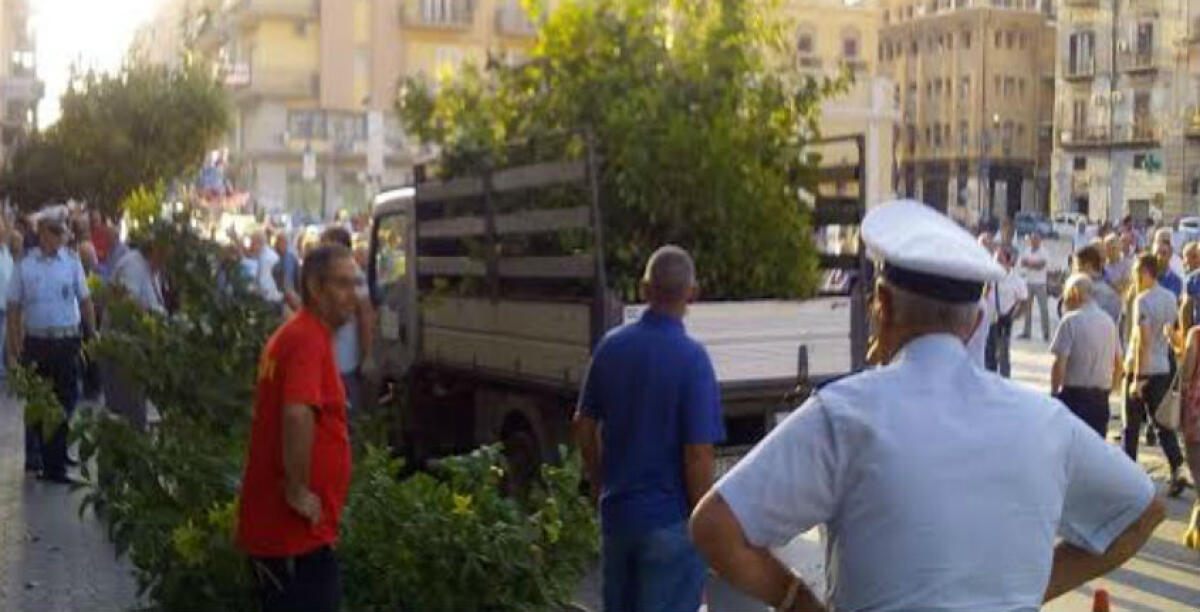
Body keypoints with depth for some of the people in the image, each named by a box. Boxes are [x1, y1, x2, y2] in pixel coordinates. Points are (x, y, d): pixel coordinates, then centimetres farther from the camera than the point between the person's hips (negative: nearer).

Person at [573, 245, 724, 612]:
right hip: (670, 520, -5)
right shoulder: (691, 358, -18)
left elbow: (584, 427, 8)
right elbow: (698, 454, -19)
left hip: (616, 513, 5)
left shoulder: (611, 346, 0)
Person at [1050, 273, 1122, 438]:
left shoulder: (1071, 321, -11)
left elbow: (1059, 363, -15)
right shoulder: (1109, 321, 10)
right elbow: (1118, 364, 16)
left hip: (1075, 394, -6)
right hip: (1101, 397, 6)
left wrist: (1054, 392, -4)